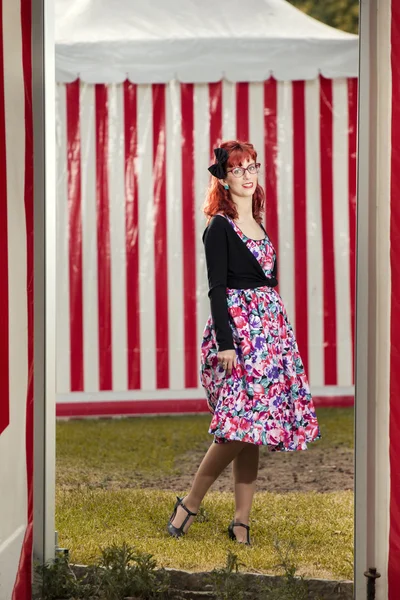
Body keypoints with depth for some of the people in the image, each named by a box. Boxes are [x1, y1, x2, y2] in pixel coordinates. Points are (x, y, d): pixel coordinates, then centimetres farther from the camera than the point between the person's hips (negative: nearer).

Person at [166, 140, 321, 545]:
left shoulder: (258, 225, 16)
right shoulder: (219, 227, -6)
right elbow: (217, 288, -12)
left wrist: (281, 333, 18)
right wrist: (225, 342, -19)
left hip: (269, 329, 7)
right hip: (236, 329, -7)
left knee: (251, 430, 5)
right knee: (238, 425, -16)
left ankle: (241, 521, 7)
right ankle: (189, 504, -2)